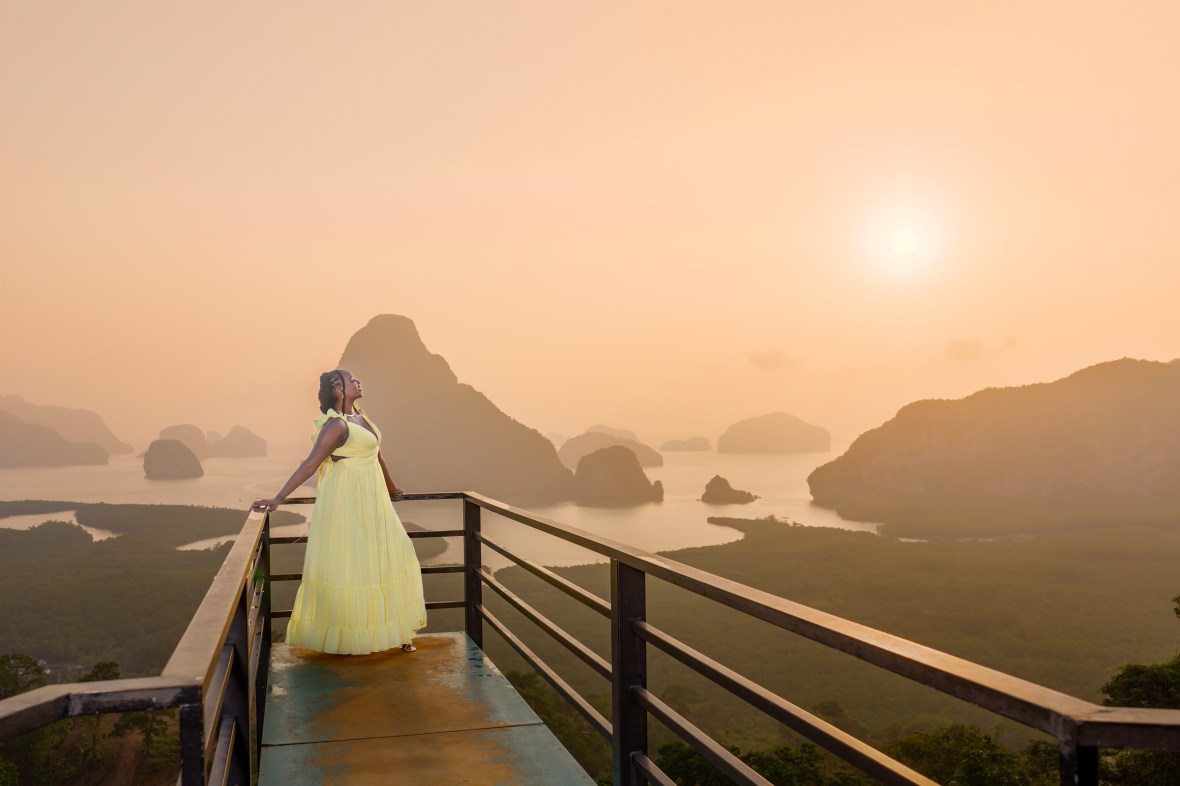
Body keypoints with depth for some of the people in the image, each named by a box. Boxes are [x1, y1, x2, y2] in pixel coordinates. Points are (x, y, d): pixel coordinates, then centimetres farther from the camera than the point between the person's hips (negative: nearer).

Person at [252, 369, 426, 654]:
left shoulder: (358, 415, 8)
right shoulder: (337, 425, -19)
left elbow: (375, 452, 19)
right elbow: (309, 465, -24)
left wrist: (391, 487, 29)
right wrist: (277, 499, -29)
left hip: (370, 501, 9)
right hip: (347, 502, -9)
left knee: (388, 558, 11)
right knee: (347, 565, 1)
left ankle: (393, 629, 21)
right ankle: (344, 637, 15)